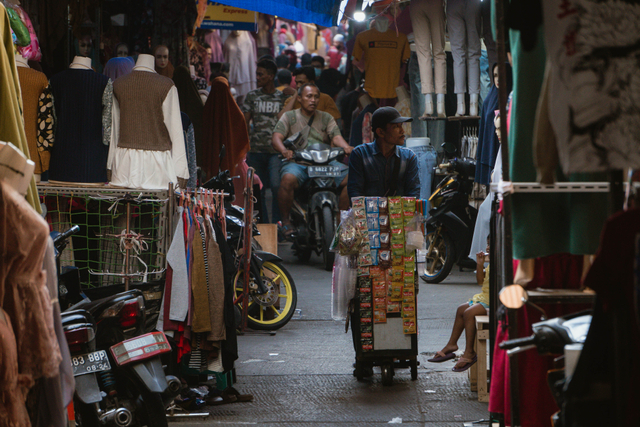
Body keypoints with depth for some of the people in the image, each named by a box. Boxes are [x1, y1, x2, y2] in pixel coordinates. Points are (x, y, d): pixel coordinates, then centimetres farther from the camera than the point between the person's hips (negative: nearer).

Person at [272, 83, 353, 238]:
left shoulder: (326, 118, 19)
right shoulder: (289, 117, 12)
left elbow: (336, 137, 3)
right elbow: (276, 137, -2)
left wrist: (346, 147, -21)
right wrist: (284, 150, -26)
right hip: (297, 163, -3)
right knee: (288, 179, -36)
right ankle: (285, 220, -19)